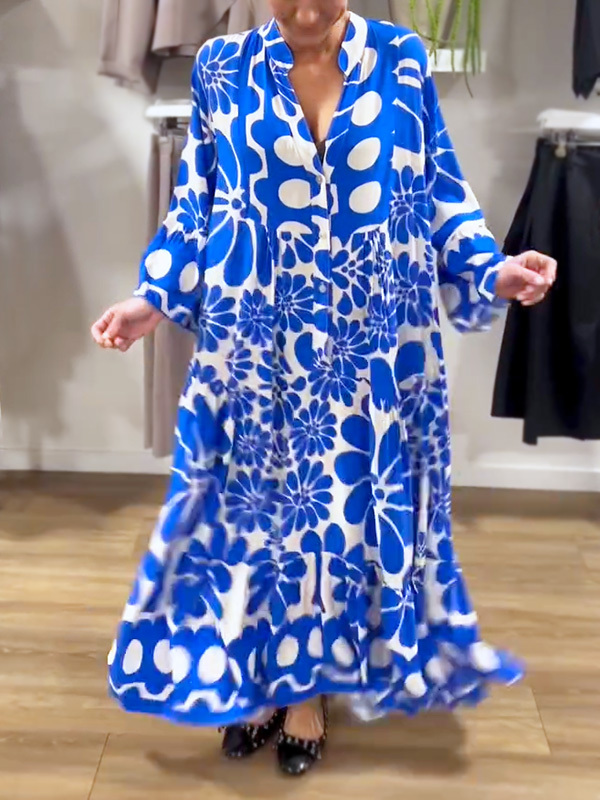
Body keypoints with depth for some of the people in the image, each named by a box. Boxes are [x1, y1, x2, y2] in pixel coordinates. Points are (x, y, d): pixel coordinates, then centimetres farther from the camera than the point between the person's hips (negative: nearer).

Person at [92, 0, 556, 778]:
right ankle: (251, 673, 30)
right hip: (256, 343, 0)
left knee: (352, 505, 8)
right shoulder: (223, 68, 2)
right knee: (256, 498, 9)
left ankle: (307, 683, 28)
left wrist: (492, 268, -10)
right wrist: (155, 296, -5)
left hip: (372, 347, 0)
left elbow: (441, 193, 4)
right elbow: (197, 205, 5)